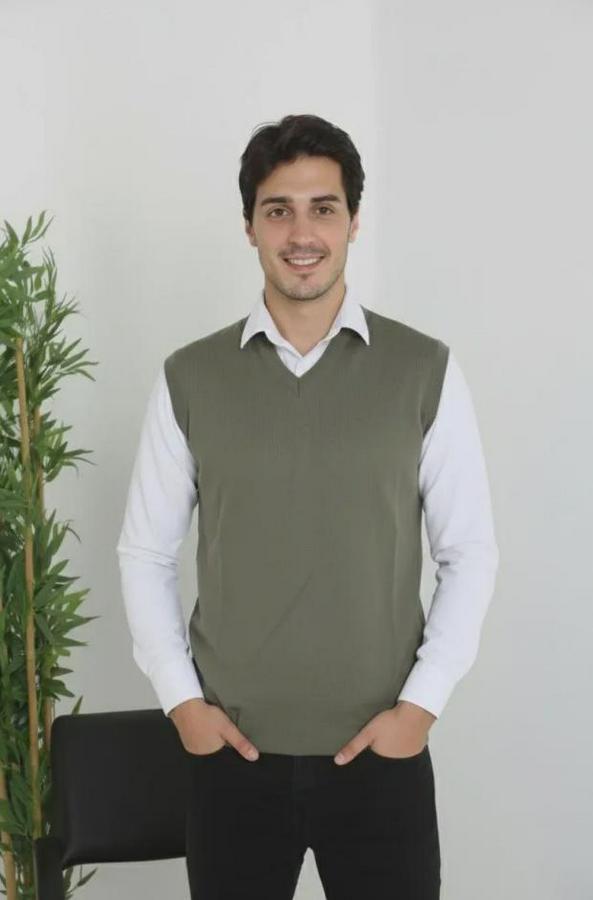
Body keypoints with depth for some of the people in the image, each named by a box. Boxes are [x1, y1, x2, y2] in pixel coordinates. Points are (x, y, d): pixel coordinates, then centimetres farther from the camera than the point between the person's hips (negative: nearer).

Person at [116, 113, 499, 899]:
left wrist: (422, 701, -6)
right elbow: (145, 553, 6)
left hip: (381, 751, -1)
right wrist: (180, 698, -2)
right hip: (232, 752, 1)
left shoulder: (426, 371, -3)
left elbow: (471, 553, 1)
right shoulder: (188, 379, 0)